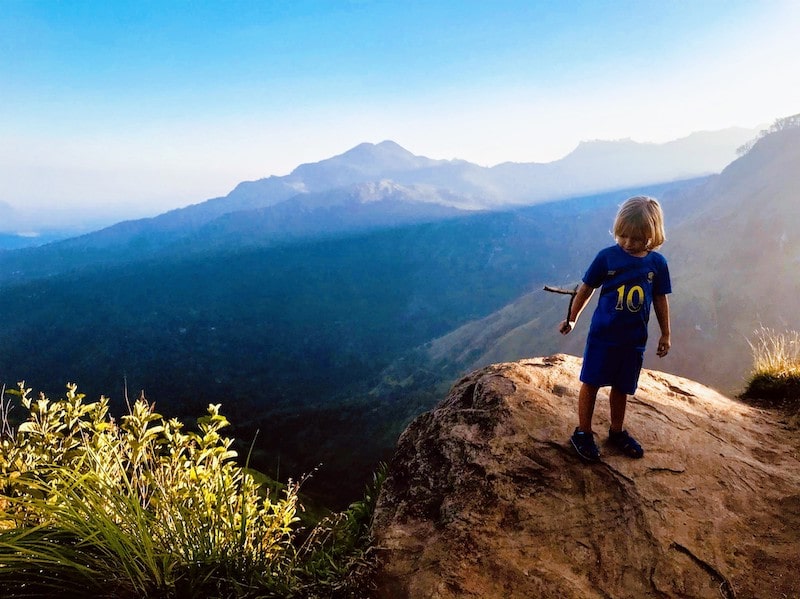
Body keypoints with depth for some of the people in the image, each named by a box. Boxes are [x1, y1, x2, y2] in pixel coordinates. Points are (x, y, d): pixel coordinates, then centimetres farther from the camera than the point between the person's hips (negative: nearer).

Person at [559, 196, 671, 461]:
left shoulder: (657, 263, -3)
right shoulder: (607, 256, -11)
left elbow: (660, 300, 7)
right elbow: (587, 288, -1)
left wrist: (665, 334, 12)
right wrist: (571, 319, 5)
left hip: (634, 339, 3)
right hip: (602, 335, -2)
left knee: (621, 388, 15)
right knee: (591, 383, 5)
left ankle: (617, 432, 34)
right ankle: (583, 433, 20)